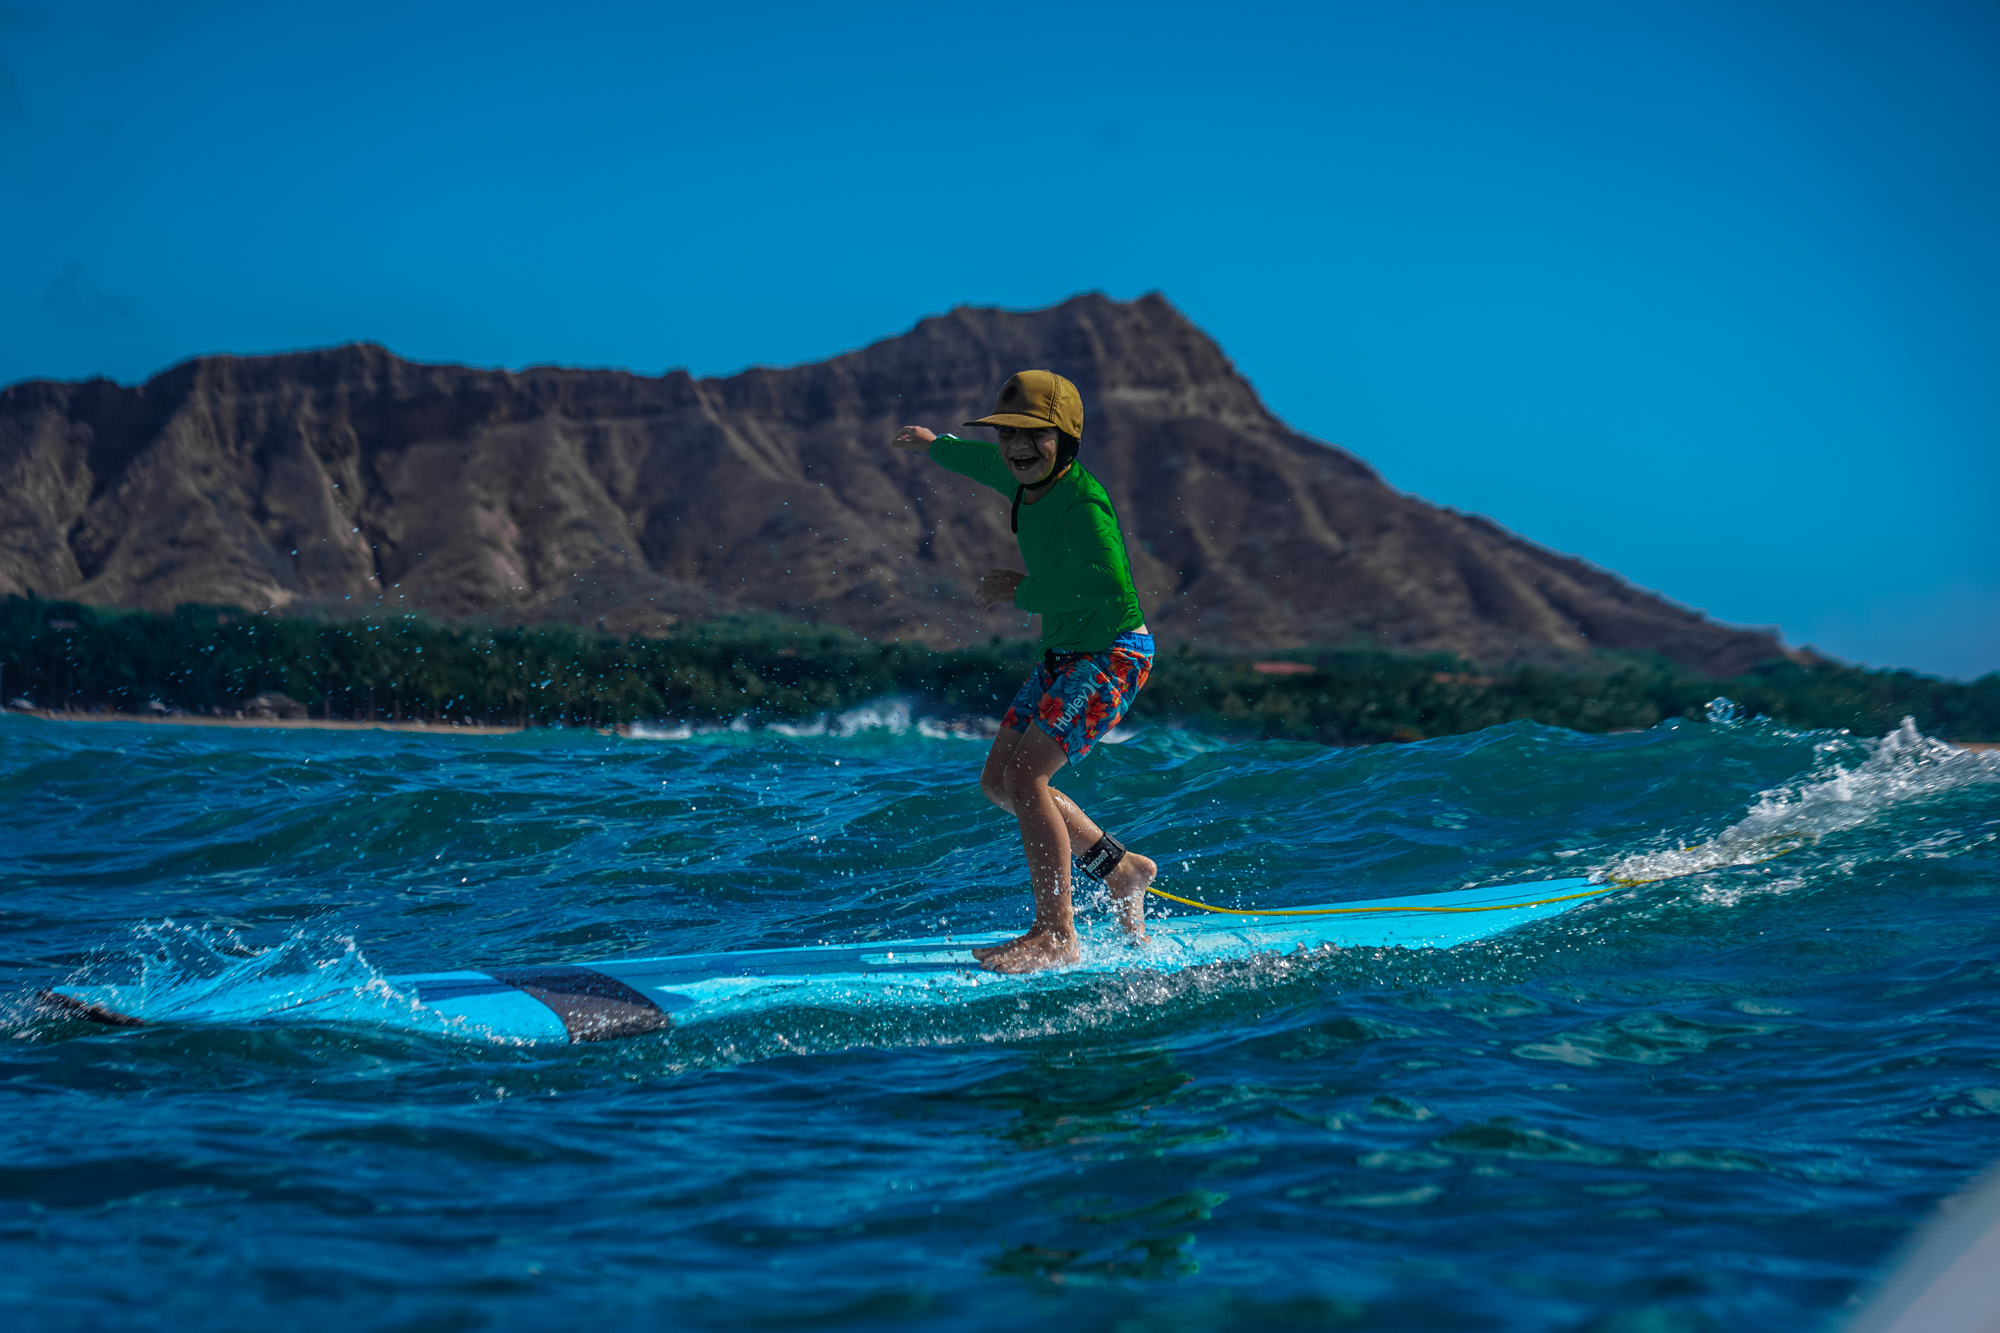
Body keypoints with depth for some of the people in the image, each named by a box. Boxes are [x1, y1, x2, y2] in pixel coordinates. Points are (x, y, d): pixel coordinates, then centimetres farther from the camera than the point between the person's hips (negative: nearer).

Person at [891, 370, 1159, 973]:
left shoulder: (1081, 502, -23)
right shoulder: (1023, 478, 4)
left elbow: (1109, 588, -31)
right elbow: (985, 460, 28)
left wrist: (1022, 592, -20)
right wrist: (936, 445, 47)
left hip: (1113, 654, -10)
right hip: (1064, 654, 10)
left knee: (1025, 774, -20)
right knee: (1000, 782, 11)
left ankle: (1056, 934, -15)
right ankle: (1121, 870, 23)